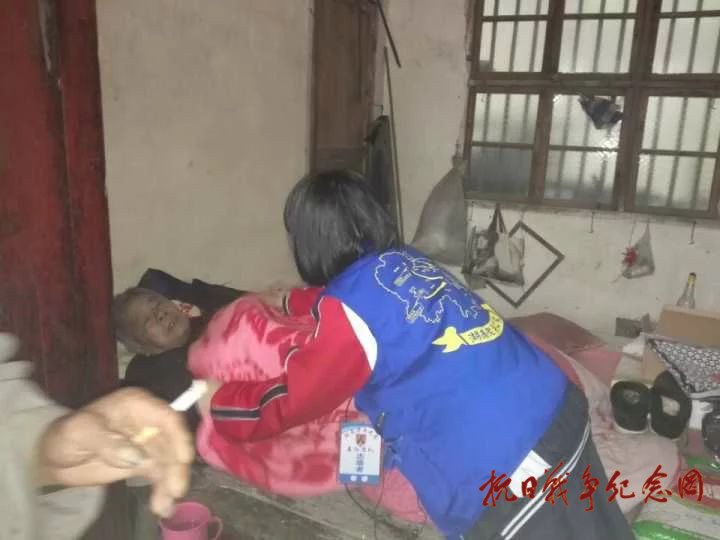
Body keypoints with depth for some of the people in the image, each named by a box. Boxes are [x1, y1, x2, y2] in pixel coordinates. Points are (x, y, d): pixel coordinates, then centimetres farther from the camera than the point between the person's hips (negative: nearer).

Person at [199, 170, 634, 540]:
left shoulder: (352, 311, -16)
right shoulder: (405, 260, 7)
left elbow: (282, 405, -3)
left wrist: (215, 399, 15)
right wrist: (290, 300, 47)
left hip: (508, 472, -8)